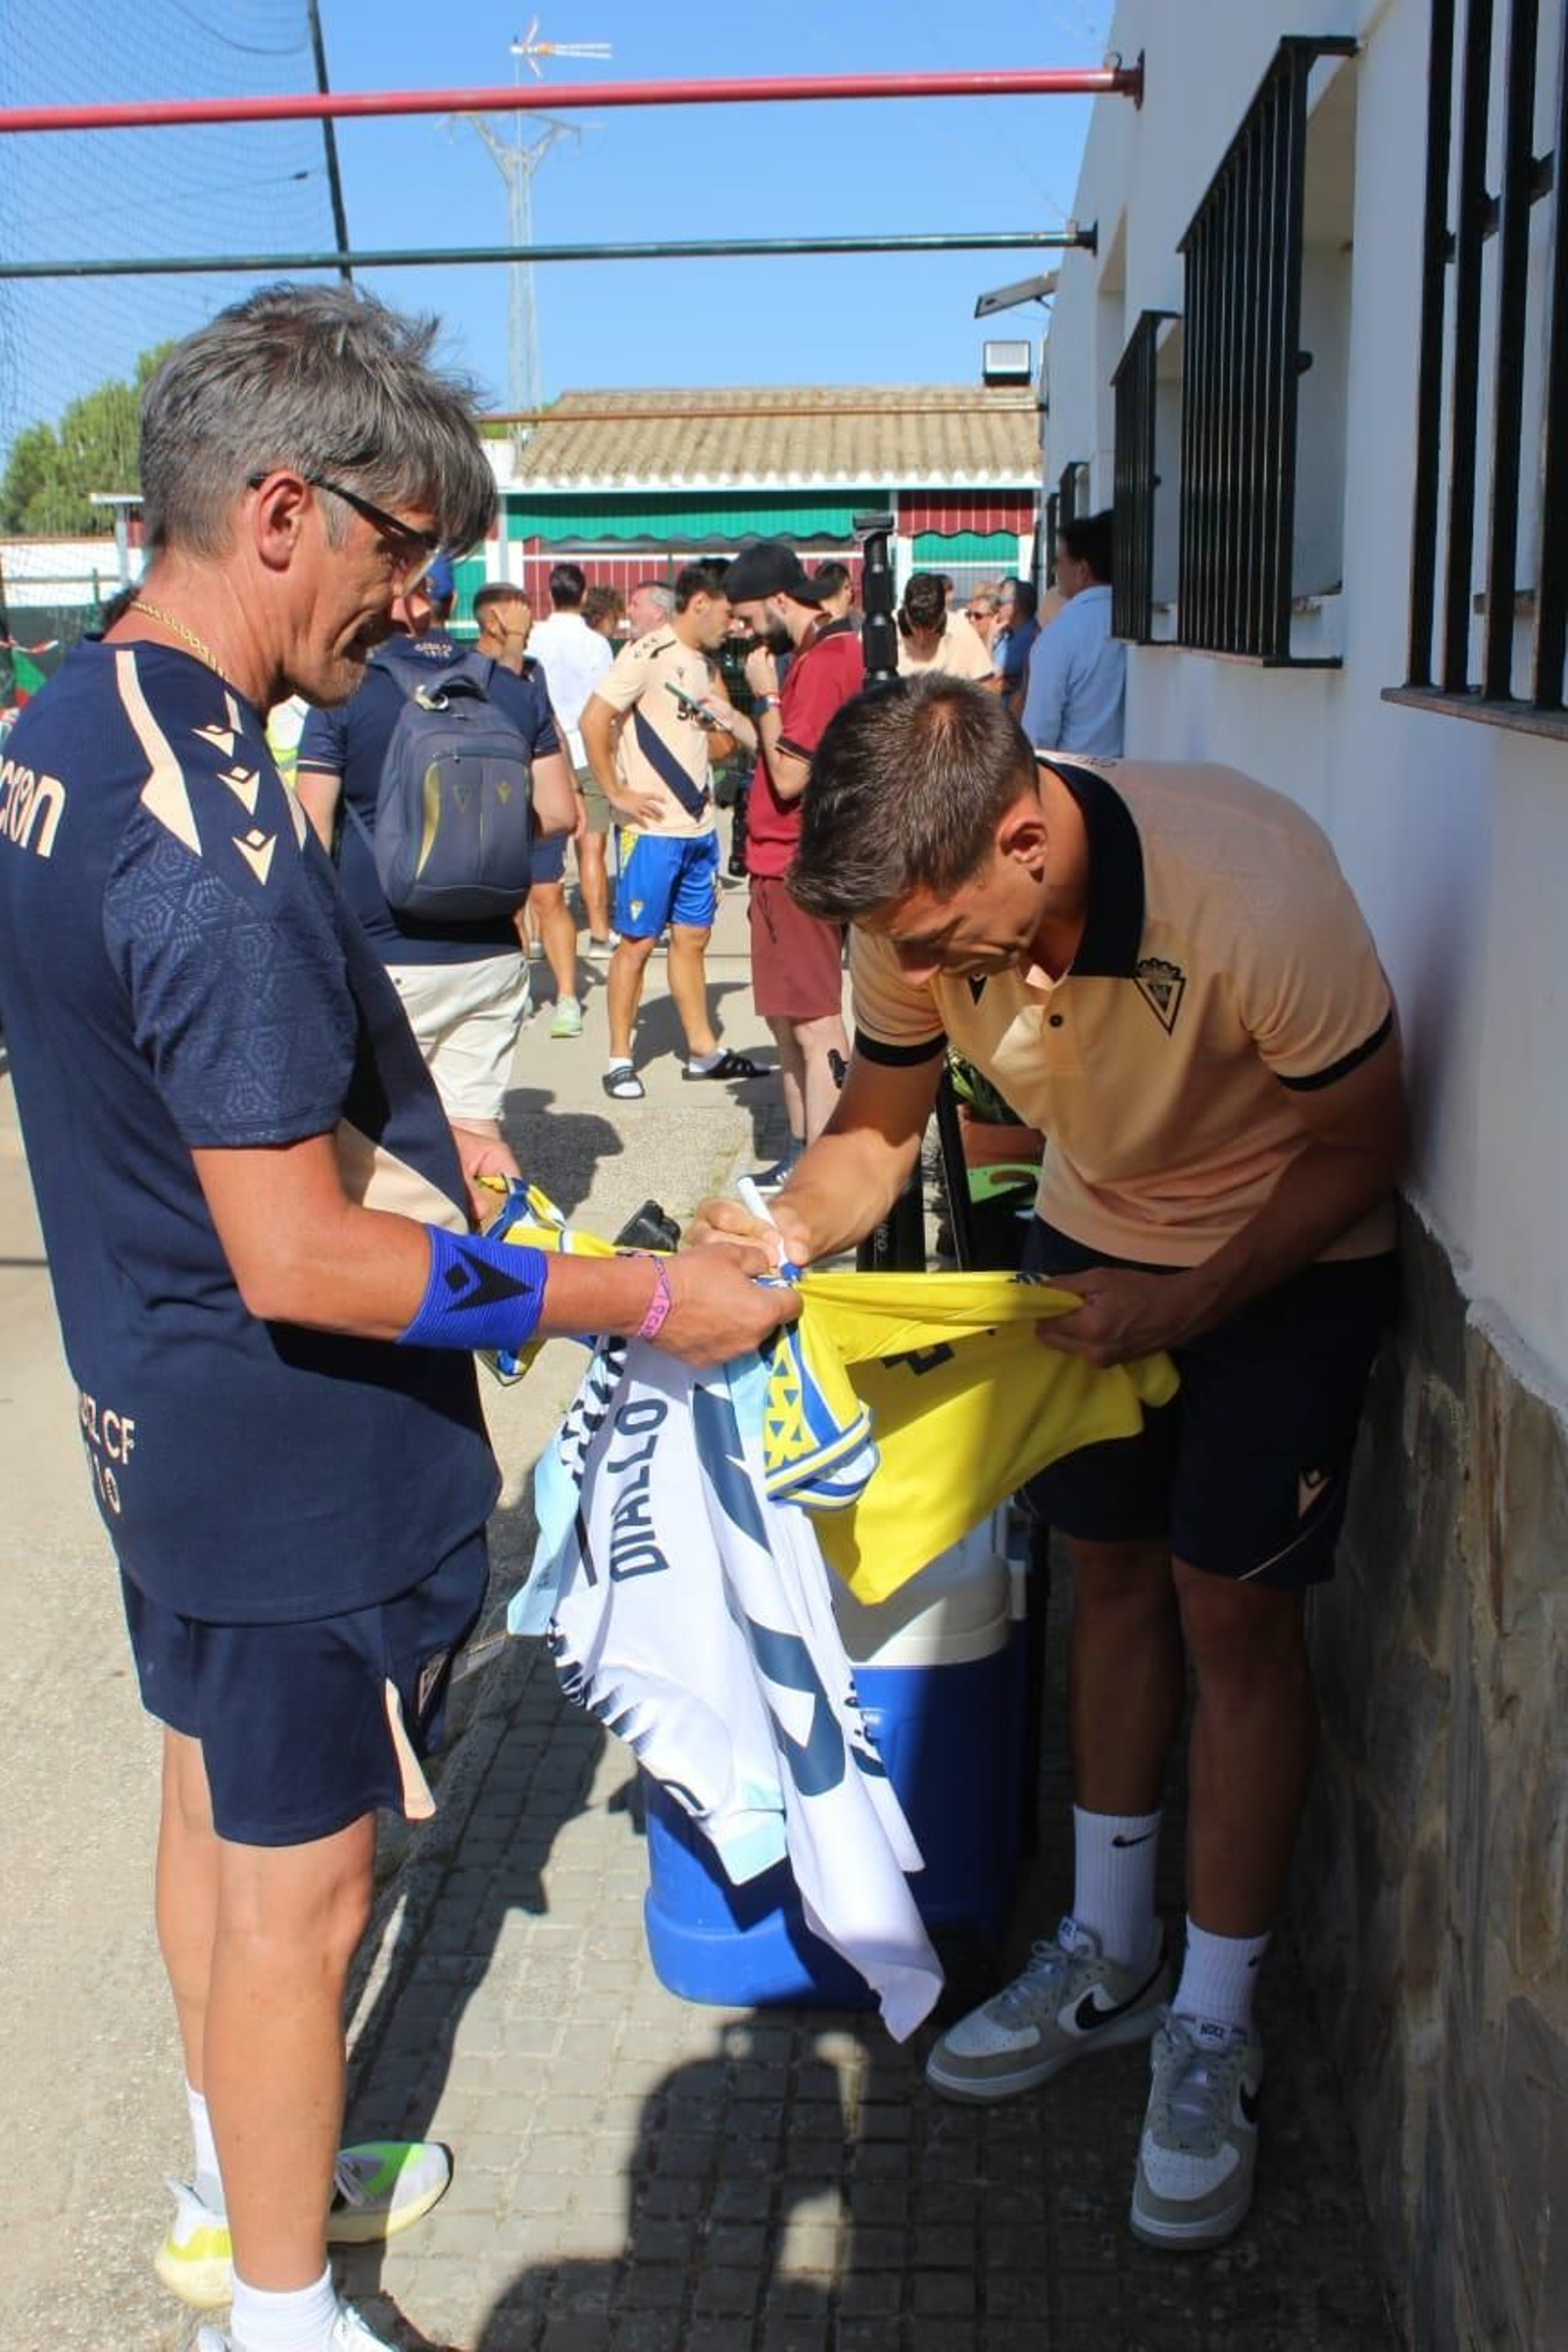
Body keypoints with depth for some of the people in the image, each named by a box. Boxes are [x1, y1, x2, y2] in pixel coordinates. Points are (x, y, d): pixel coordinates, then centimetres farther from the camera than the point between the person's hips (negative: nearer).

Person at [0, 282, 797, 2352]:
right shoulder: (211, 829, -29)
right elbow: (302, 1263, -30)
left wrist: (377, 1139, 14)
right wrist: (651, 1300, -24)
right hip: (293, 1457, -10)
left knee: (215, 1803, 25)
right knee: (297, 1891, 9)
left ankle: (241, 2186, 48)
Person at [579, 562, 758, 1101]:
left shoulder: (701, 663, 15)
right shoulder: (647, 653, -11)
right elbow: (593, 721, -15)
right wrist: (617, 794, -15)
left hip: (699, 828, 8)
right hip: (652, 829, -8)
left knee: (692, 937, 14)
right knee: (638, 942, 0)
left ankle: (703, 1050, 22)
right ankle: (619, 1060, 8)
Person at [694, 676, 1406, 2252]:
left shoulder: (1252, 894, -37)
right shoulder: (919, 912, -22)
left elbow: (1359, 1150, -21)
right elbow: (877, 1129, -5)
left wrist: (1182, 1307, -25)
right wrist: (784, 1231, -23)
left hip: (1287, 1254, -4)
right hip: (1094, 1231, 5)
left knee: (1231, 1611, -4)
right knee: (1108, 1572, 11)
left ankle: (1213, 2030, 13)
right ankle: (1111, 1953, 29)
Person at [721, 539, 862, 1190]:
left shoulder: (822, 662, -17)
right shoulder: (830, 649, 15)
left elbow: (788, 776, -20)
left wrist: (766, 695, -10)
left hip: (796, 867, -11)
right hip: (784, 862, 11)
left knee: (814, 1024, -9)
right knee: (788, 1020, 16)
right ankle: (800, 1154, 24)